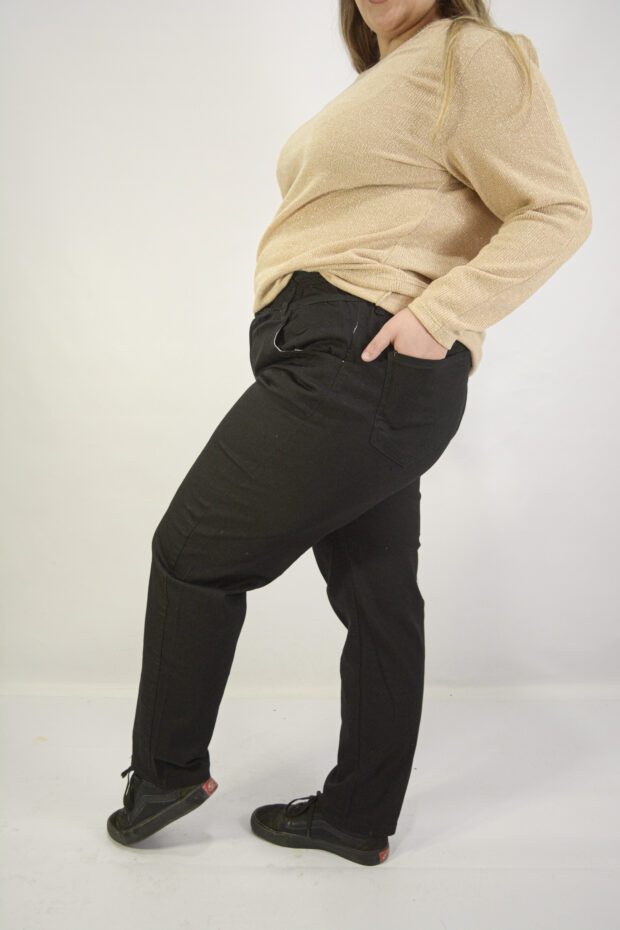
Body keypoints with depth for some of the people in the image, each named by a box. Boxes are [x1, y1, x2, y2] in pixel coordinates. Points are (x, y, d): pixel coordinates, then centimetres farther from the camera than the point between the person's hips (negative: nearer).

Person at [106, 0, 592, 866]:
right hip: (364, 384, 10)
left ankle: (168, 772, 18)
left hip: (361, 365, -10)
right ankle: (358, 818, 25)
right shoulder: (382, 81, 26)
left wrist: (436, 315, -21)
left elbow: (557, 208, -12)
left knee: (194, 551, -1)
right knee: (377, 594, 11)